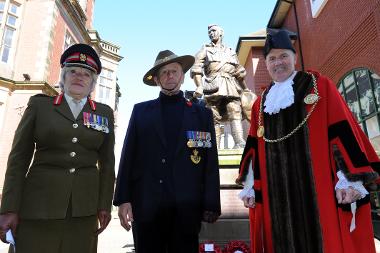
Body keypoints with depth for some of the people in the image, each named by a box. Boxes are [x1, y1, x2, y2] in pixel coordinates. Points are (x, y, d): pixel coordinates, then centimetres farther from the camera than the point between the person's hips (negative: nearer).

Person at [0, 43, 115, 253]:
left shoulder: (104, 113, 9)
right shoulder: (39, 105, 6)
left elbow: (107, 163, 6)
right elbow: (19, 158, 2)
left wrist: (104, 205, 1)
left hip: (84, 208, 2)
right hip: (39, 202, -1)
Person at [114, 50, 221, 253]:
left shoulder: (202, 114, 7)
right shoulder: (141, 111, 8)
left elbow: (211, 163, 3)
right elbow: (128, 157, 4)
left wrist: (212, 205, 0)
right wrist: (123, 199, -2)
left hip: (186, 207, 0)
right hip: (146, 205, 1)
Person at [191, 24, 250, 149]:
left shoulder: (231, 51, 26)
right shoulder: (205, 49, 18)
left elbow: (239, 73, 30)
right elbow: (196, 68, 2)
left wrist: (245, 89, 25)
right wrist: (199, 86, -14)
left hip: (231, 88, 2)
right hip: (214, 87, -2)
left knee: (235, 114, -15)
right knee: (214, 118, -7)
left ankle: (240, 143, -23)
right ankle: (214, 146, -7)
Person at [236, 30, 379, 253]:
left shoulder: (319, 85, 4)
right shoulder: (261, 104, 14)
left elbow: (342, 131, -4)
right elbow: (254, 149, 13)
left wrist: (350, 179, -13)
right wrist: (250, 186, 8)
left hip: (317, 183, -3)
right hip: (276, 190, 4)